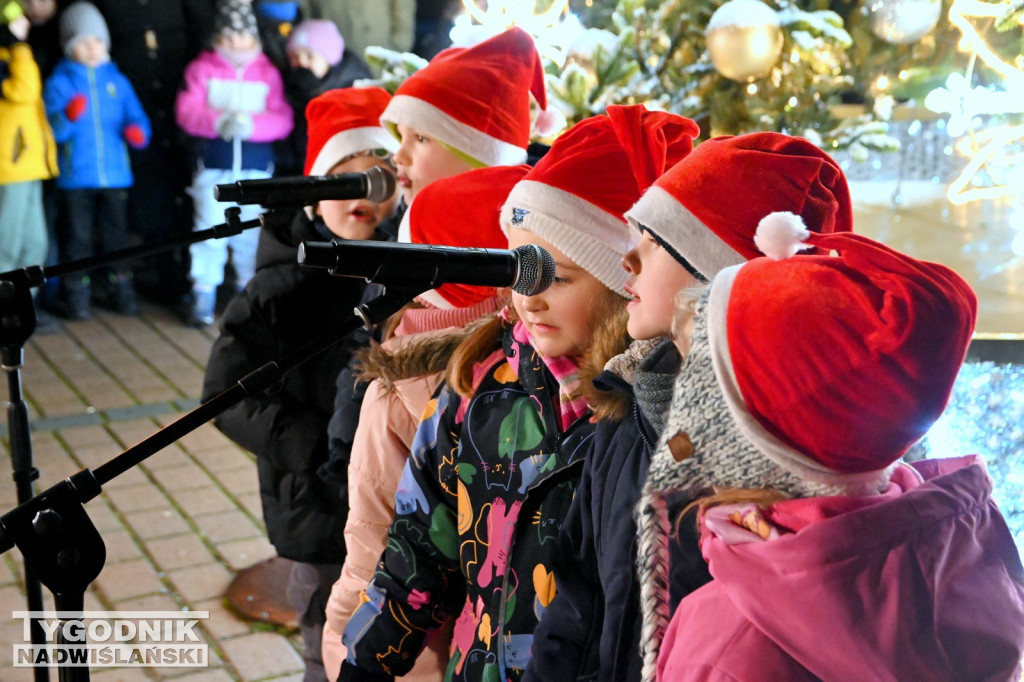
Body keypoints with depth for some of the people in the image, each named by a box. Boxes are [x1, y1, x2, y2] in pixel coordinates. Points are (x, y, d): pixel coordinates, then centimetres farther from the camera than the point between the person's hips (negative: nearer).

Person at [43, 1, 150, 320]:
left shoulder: (118, 81, 9)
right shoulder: (59, 82, 1)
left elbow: (135, 116, 9)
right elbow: (53, 129, -8)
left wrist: (137, 131, -14)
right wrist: (69, 116, -29)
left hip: (115, 173, 2)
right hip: (75, 176, -2)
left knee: (116, 231, 9)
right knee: (79, 234, 3)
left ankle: (120, 289, 21)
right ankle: (76, 292, 13)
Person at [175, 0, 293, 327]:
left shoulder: (268, 72, 7)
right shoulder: (201, 68, 6)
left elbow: (282, 119, -3)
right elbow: (186, 112, -5)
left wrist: (251, 124, -21)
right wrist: (219, 121, -22)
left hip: (257, 169, 1)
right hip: (212, 168, -1)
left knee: (252, 234, 5)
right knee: (210, 230, -4)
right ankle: (203, 296, 4)